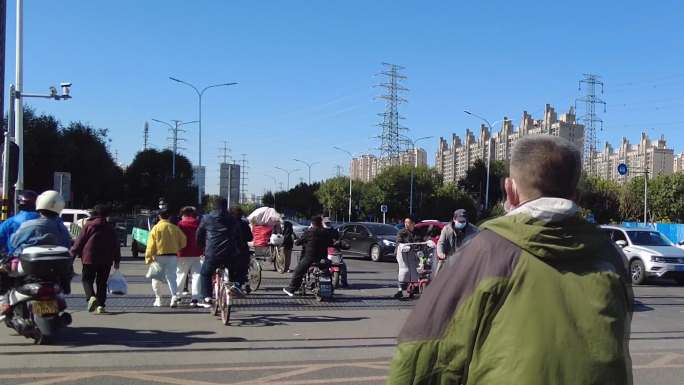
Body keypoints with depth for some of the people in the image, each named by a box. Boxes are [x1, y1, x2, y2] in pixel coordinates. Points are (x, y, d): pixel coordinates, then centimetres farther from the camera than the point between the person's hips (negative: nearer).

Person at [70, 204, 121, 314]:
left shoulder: (89, 225, 0)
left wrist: (73, 252, 8)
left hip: (90, 259, -3)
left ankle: (91, 297, -20)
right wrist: (117, 260, 16)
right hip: (106, 260, 3)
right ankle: (100, 305, 2)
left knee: (87, 280, 6)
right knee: (102, 282, 9)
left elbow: (80, 241, -1)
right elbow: (116, 245, 12)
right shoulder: (111, 228, 10)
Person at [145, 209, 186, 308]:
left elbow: (151, 245, -7)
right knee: (171, 277, 3)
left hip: (159, 256, -2)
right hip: (172, 256, 2)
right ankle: (174, 297, -15)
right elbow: (183, 241, 7)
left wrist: (148, 257, -5)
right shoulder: (174, 228, 4)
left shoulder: (156, 228, -3)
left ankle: (158, 299, 16)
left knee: (157, 278, 12)